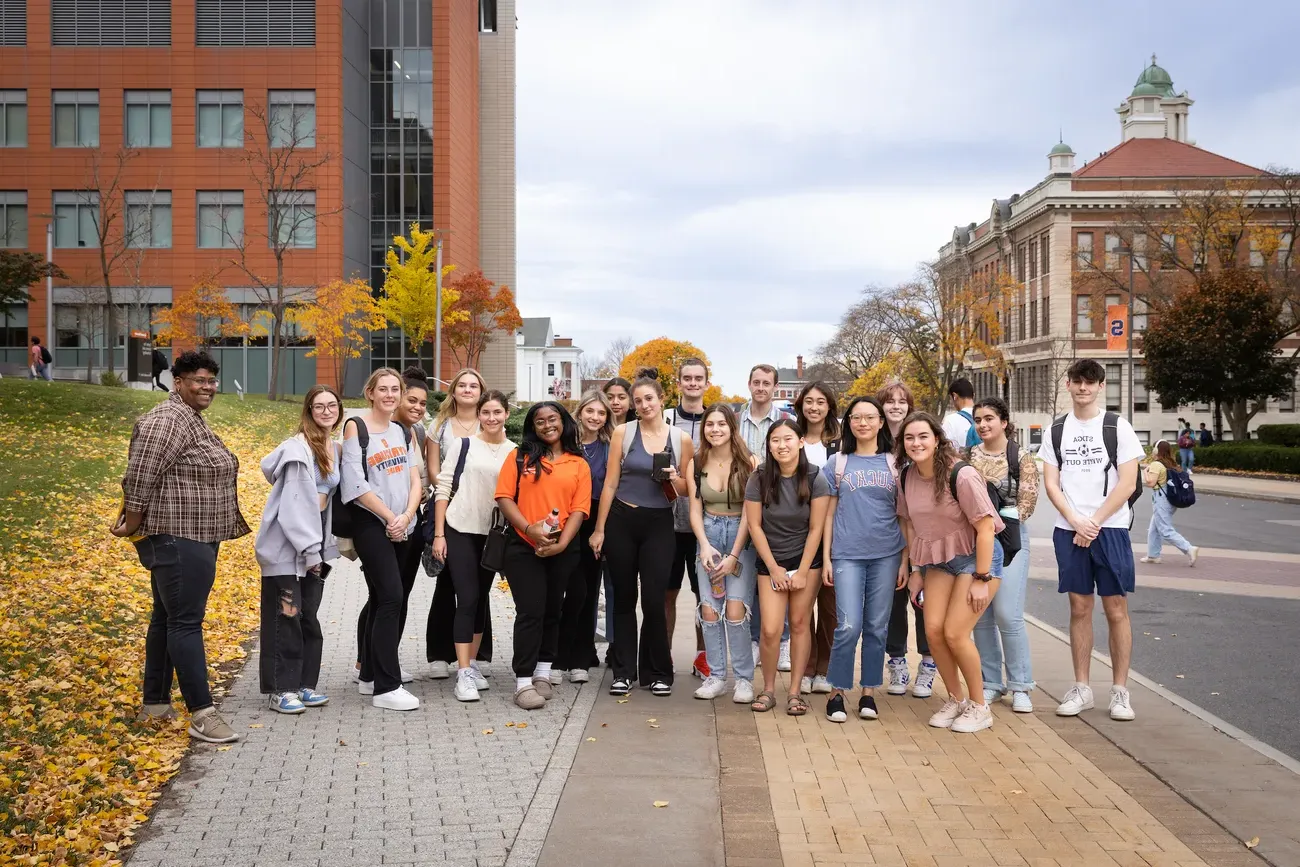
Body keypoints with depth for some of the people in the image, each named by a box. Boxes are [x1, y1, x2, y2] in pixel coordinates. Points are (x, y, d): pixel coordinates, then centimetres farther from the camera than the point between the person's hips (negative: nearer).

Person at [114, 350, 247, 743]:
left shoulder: (191, 419, 16)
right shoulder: (168, 420, -16)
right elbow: (139, 478, -20)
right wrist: (132, 527, -13)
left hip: (194, 538, 11)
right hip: (176, 539, -11)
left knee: (167, 618, 15)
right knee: (186, 622, -9)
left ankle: (155, 704, 23)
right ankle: (202, 714, -8)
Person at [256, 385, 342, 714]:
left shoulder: (335, 449, 9)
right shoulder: (298, 447, -14)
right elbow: (294, 503, -18)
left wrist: (320, 548, 9)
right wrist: (309, 549, -20)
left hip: (314, 547, 7)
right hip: (286, 548, -7)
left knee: (309, 618, 11)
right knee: (286, 618, -1)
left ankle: (304, 684, 20)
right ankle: (281, 690, 7)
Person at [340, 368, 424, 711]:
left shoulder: (404, 432, 13)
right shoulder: (355, 426, -4)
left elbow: (415, 480, 7)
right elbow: (355, 482, -11)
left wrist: (406, 516, -10)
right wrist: (390, 517, -11)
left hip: (403, 526, 6)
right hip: (371, 524, -6)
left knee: (380, 598, 13)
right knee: (391, 597, -15)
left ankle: (369, 676, 23)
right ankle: (386, 687, -12)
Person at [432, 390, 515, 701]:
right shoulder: (463, 444, -3)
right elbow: (443, 488, -3)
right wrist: (439, 534, -6)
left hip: (492, 535, 3)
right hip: (459, 531, -3)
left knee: (481, 600, 12)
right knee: (467, 599, -7)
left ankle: (471, 664, 24)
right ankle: (464, 673, -5)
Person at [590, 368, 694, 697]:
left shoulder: (681, 439, 2)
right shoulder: (623, 432, 1)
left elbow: (686, 490, 10)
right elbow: (610, 483, 1)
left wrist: (674, 479, -12)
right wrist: (598, 529, -2)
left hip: (659, 524, 0)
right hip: (622, 521, 0)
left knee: (654, 599, -4)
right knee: (624, 598, 7)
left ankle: (658, 672, 11)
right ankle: (624, 672, 16)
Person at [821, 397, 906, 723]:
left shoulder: (894, 464, 8)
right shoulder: (837, 463, 7)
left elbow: (903, 516, 9)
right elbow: (829, 514, 7)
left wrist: (905, 561, 3)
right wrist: (826, 558, 2)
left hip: (886, 555, 1)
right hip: (847, 555, -1)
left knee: (877, 627, 5)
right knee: (848, 627, -9)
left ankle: (869, 692, 16)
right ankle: (837, 692, 4)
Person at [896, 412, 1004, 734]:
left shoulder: (962, 475, -22)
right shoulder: (906, 478, -3)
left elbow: (985, 527, -20)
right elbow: (910, 525, 9)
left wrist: (982, 579, -19)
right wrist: (916, 569, 9)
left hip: (975, 557, -6)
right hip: (938, 560, 6)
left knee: (955, 634, -12)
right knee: (933, 630, -6)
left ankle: (979, 706, 9)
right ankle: (955, 699, 17)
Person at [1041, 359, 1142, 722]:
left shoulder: (1117, 427, 0)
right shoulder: (1057, 429, 9)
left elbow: (1127, 483, -5)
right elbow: (1051, 483, 5)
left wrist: (1094, 522, -11)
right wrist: (1076, 522, -8)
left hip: (1110, 529, -2)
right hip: (1068, 530, 2)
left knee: (1116, 609, 0)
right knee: (1079, 608, 7)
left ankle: (1120, 690, 8)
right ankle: (1081, 688, 14)